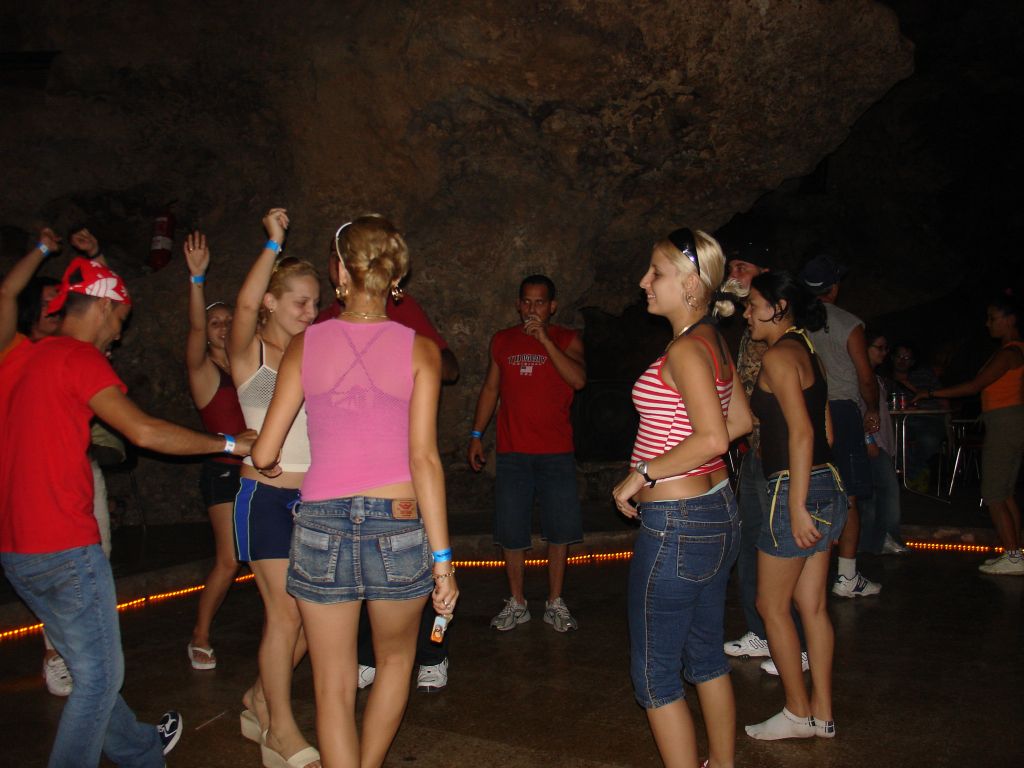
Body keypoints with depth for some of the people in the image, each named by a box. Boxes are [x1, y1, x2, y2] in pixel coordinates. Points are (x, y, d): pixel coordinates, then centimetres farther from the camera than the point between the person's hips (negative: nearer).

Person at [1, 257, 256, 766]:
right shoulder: (78, 356, -13)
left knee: (89, 666, 22)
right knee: (100, 675, 4)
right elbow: (144, 431, -21)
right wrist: (228, 443, -14)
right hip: (65, 548, -10)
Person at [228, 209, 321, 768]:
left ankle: (261, 699, 31)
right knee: (284, 612, -4)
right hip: (265, 495, -5)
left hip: (314, 496, 5)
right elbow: (244, 306, -24)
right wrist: (274, 244, -29)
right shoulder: (249, 352, -4)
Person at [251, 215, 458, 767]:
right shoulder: (419, 349, -3)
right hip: (398, 524, 0)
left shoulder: (305, 345, 1)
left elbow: (264, 453, 3)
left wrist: (269, 468, 27)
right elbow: (424, 458, -9)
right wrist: (442, 556, -5)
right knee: (395, 659, 27)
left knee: (333, 688, 13)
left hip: (322, 525, 1)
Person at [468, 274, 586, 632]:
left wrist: (544, 339, -20)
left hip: (556, 453, -1)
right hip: (513, 452, 2)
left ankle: (555, 603, 19)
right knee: (511, 531, 5)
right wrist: (476, 434, 9)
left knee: (560, 529, 4)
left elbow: (578, 380, -16)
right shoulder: (502, 341, 9)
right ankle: (517, 603, 19)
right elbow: (490, 388, 15)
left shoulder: (567, 340, 1)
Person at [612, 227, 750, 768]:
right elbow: (741, 421, 18)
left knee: (655, 674, 5)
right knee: (706, 656, 22)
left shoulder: (685, 349, -19)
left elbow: (712, 437, -30)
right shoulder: (714, 342, 8)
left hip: (677, 523, -10)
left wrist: (642, 473, -20)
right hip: (718, 510, 10)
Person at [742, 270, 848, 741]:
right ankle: (822, 714, 23)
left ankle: (798, 712, 17)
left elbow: (801, 433, -22)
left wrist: (796, 506, -22)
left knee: (772, 605, 5)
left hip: (797, 491, -9)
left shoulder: (779, 355, -14)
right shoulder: (807, 353, 14)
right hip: (827, 487, 9)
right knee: (812, 606, 14)